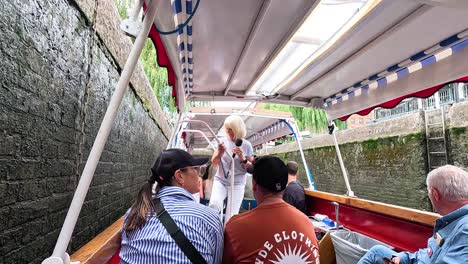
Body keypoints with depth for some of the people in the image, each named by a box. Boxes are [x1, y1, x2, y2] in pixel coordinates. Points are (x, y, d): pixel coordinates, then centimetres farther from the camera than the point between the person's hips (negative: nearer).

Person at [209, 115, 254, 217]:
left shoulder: (246, 145, -3)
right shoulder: (222, 141, 0)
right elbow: (214, 163, 0)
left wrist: (243, 158, -18)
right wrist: (220, 153, -20)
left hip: (237, 184, -1)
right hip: (220, 181, 1)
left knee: (231, 216, 0)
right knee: (214, 205, -23)